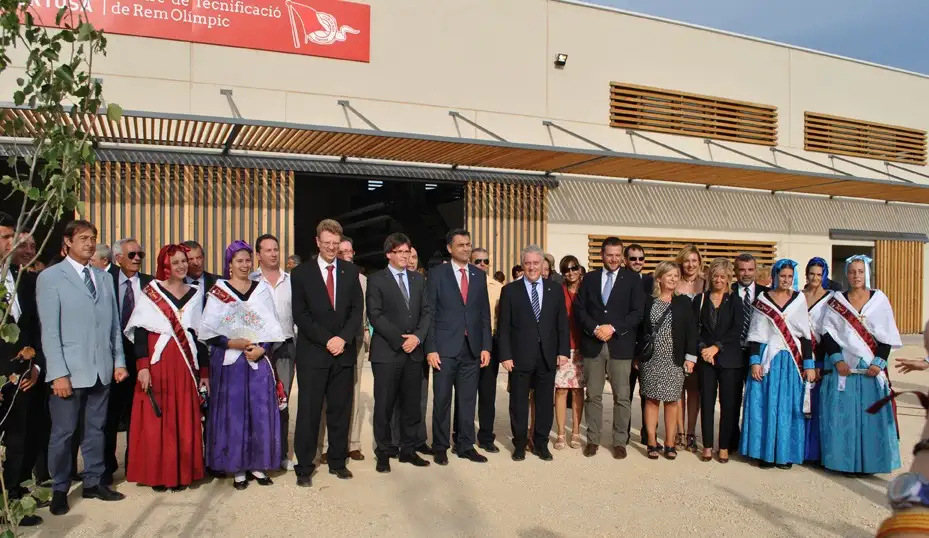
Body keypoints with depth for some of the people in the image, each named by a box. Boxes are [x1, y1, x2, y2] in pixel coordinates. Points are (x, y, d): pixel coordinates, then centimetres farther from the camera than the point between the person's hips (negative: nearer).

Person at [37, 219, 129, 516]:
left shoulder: (104, 278, 12)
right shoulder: (50, 277, -3)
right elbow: (49, 330, -8)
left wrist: (119, 361, 6)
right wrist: (59, 373, -13)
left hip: (101, 369, 4)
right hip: (69, 370, -4)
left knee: (96, 429, 13)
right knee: (63, 433, 6)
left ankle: (93, 482, 26)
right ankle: (60, 490, 21)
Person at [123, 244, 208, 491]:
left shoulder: (195, 294, 11)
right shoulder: (150, 292, 0)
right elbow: (140, 331, -5)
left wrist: (204, 371, 8)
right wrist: (143, 366, -16)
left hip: (186, 365, 3)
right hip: (157, 363, -3)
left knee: (185, 420, 5)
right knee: (156, 420, 2)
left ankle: (181, 472, 16)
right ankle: (156, 473, 14)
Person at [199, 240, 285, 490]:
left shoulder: (262, 289, 8)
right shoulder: (218, 291, 2)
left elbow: (272, 327, 5)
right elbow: (207, 330, -3)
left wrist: (262, 349, -11)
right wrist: (231, 343, -15)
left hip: (259, 359, 2)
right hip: (228, 361, -2)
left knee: (260, 412, 3)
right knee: (232, 412, 1)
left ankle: (257, 465, 14)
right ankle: (238, 468, 11)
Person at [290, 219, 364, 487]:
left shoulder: (351, 271, 8)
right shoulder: (301, 272, 1)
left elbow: (357, 309, 5)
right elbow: (300, 314, -4)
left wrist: (343, 338, -10)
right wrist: (327, 340, -12)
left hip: (344, 351, 3)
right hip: (312, 353, -2)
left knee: (341, 411, 9)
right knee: (309, 412, 2)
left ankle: (337, 462, 22)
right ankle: (304, 467, 14)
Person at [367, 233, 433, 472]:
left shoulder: (418, 279, 13)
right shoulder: (376, 280, -1)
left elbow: (427, 311, 9)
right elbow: (375, 316, -9)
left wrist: (417, 336, -8)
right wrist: (399, 340, -14)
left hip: (414, 351, 4)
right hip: (387, 352, -4)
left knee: (412, 404, 8)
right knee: (384, 405, 2)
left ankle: (408, 449, 19)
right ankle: (384, 452, 14)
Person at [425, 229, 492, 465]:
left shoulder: (479, 275, 10)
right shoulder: (437, 273, 0)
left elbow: (485, 314, 11)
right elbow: (429, 313, -4)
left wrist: (486, 346, 3)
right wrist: (430, 348, -10)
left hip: (472, 348, 3)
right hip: (445, 347, -3)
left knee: (468, 399, 9)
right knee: (442, 399, 5)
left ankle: (465, 445, 20)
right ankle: (440, 447, 18)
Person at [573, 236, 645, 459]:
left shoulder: (632, 279, 4)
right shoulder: (589, 278, 10)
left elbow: (637, 312, -4)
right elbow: (579, 309, 4)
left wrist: (613, 328, -13)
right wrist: (595, 329, -11)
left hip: (620, 345, -1)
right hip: (593, 344, 2)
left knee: (622, 397, 3)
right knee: (593, 395, 7)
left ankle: (620, 441, 14)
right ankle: (593, 439, 18)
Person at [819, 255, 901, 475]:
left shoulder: (879, 299, 5)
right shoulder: (836, 301, 5)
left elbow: (887, 335, 2)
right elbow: (827, 332, 0)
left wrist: (879, 362, -8)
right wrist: (837, 360, -11)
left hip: (871, 368, 0)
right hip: (842, 368, 0)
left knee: (872, 415, 2)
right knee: (842, 415, 0)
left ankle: (869, 461, 14)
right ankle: (844, 460, 9)